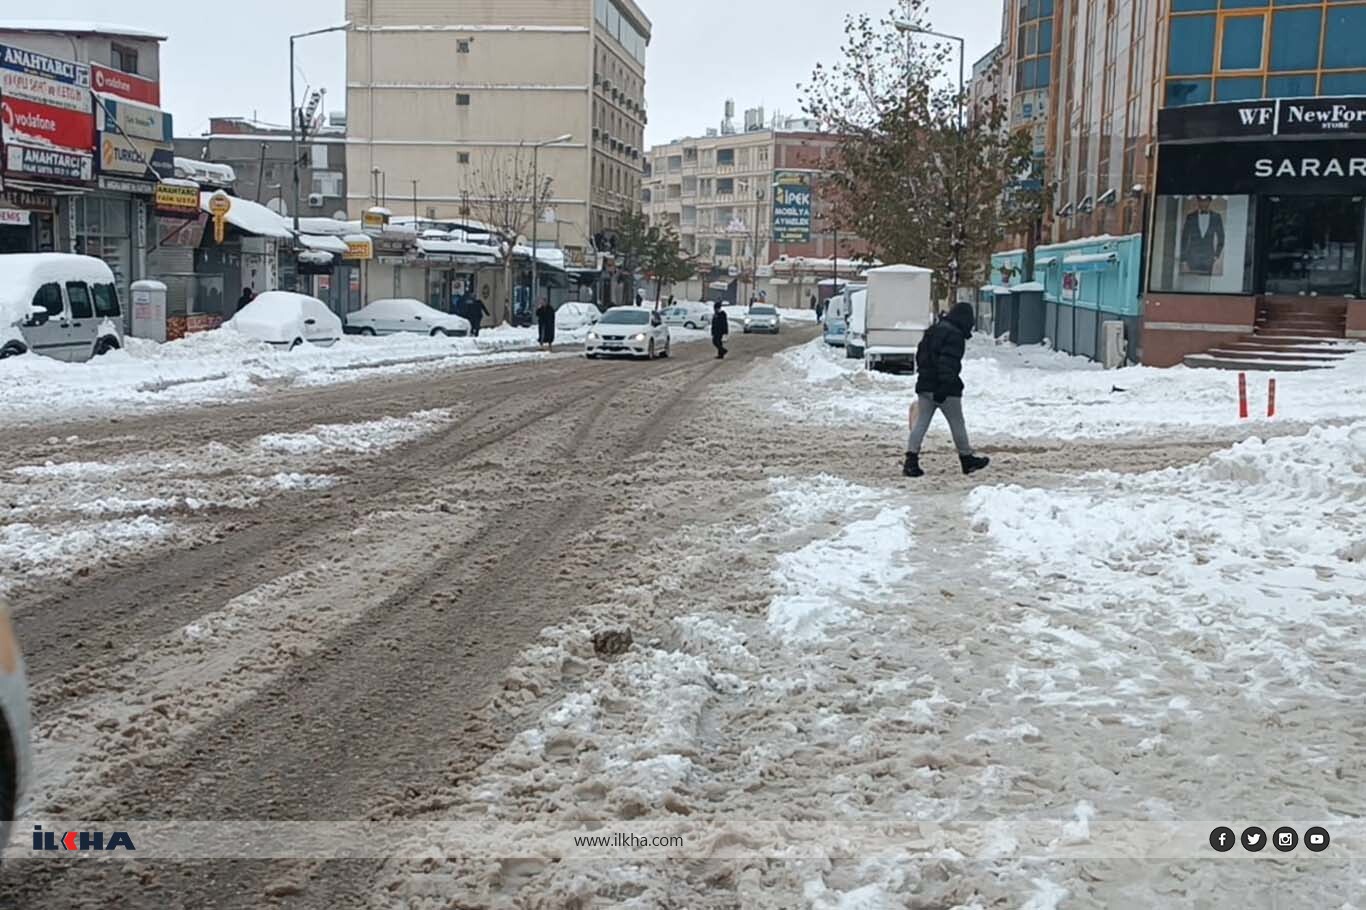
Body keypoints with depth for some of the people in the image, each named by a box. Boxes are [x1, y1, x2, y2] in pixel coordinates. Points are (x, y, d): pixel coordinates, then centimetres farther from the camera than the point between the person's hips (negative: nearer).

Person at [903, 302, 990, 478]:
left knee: (920, 422, 4)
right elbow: (948, 363, -22)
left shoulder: (933, 330, 15)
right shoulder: (955, 335, -13)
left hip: (924, 386, 7)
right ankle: (967, 459, 20)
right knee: (957, 424, 7)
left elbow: (920, 354, 22)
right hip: (946, 390, -7)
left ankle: (911, 460, -6)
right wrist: (944, 386, -24)